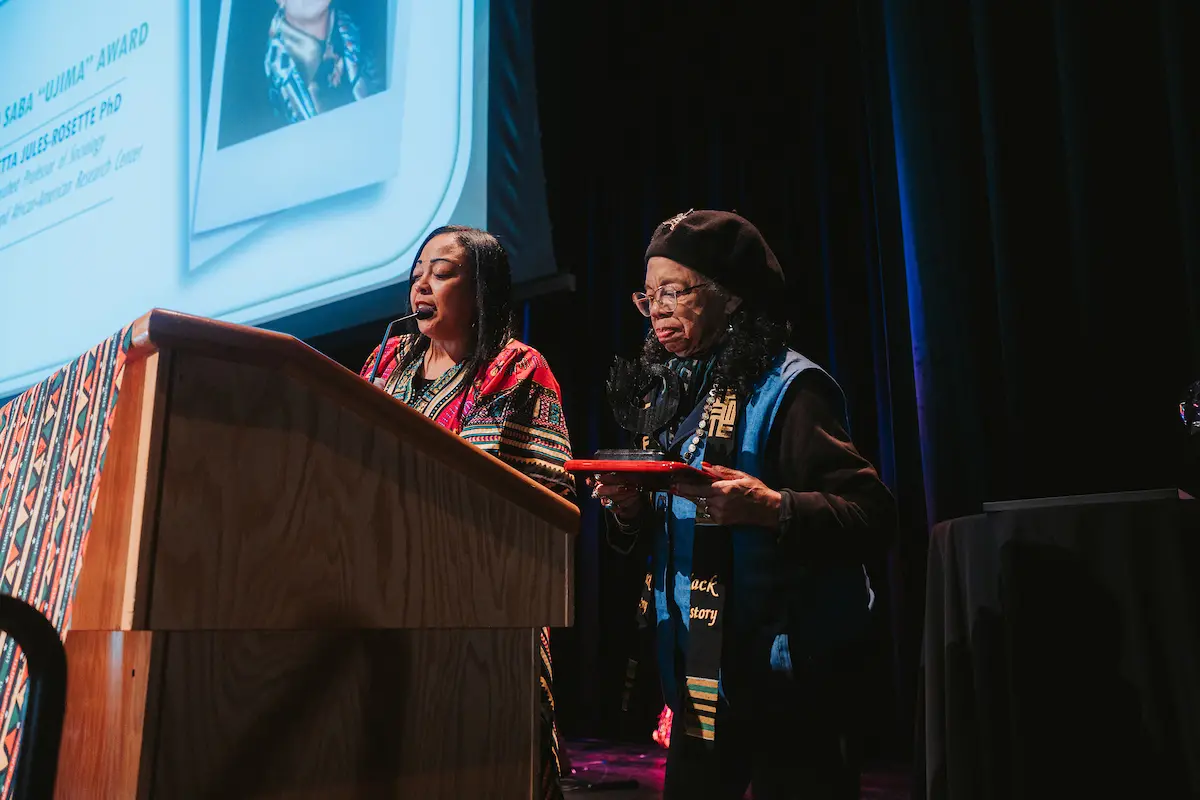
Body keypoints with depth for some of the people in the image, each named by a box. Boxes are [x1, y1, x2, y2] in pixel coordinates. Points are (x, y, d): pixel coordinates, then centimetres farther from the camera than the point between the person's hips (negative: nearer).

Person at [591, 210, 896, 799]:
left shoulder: (787, 387, -12)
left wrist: (771, 508, -33)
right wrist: (629, 510, -6)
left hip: (786, 671, -7)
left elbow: (873, 518, -19)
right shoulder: (672, 393, 10)